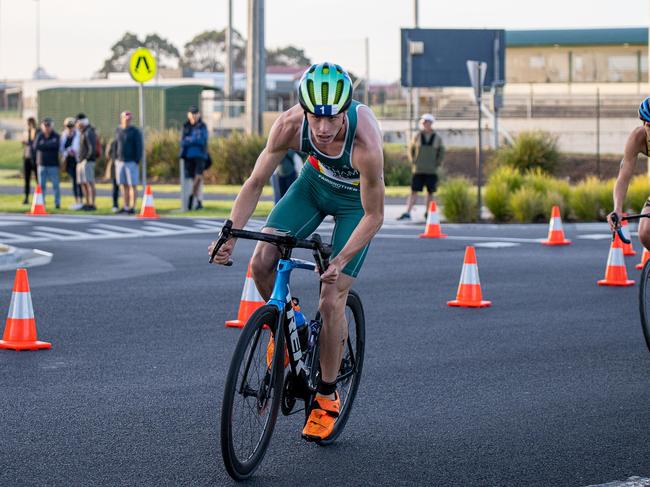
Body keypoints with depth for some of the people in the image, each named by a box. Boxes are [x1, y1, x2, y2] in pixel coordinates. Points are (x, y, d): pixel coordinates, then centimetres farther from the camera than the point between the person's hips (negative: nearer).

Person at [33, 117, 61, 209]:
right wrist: (49, 146, -11)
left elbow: (56, 146, -16)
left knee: (56, 184, -3)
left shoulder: (56, 136, 1)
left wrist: (43, 145, -9)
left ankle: (57, 203, 4)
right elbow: (35, 147, -7)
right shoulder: (39, 136, 6)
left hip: (53, 164, -2)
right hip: (42, 164, 2)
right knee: (42, 185, 3)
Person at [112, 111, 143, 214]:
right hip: (120, 162, 5)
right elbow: (115, 145, 16)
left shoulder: (135, 131, -5)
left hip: (131, 162, -5)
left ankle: (132, 208, -1)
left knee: (132, 185, -3)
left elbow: (139, 147, -8)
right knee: (123, 186, 7)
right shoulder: (118, 130, 10)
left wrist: (137, 161, -13)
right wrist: (114, 159, 10)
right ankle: (125, 207, 11)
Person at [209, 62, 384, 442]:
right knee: (262, 263, -18)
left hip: (355, 200, -3)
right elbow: (256, 183, -20)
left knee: (331, 301, -10)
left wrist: (340, 261, -37)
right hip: (315, 182, 3)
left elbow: (374, 216, -28)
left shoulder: (366, 143, -40)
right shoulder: (290, 125, -31)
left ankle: (328, 396, 8)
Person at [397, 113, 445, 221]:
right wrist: (413, 162, 1)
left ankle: (427, 212, 19)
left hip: (431, 171, 1)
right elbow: (411, 150, 11)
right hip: (418, 170, -1)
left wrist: (437, 164, 2)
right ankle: (407, 213, -12)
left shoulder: (437, 138, 1)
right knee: (414, 191, -7)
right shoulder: (417, 136, 1)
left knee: (430, 192, 7)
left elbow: (441, 152, 11)